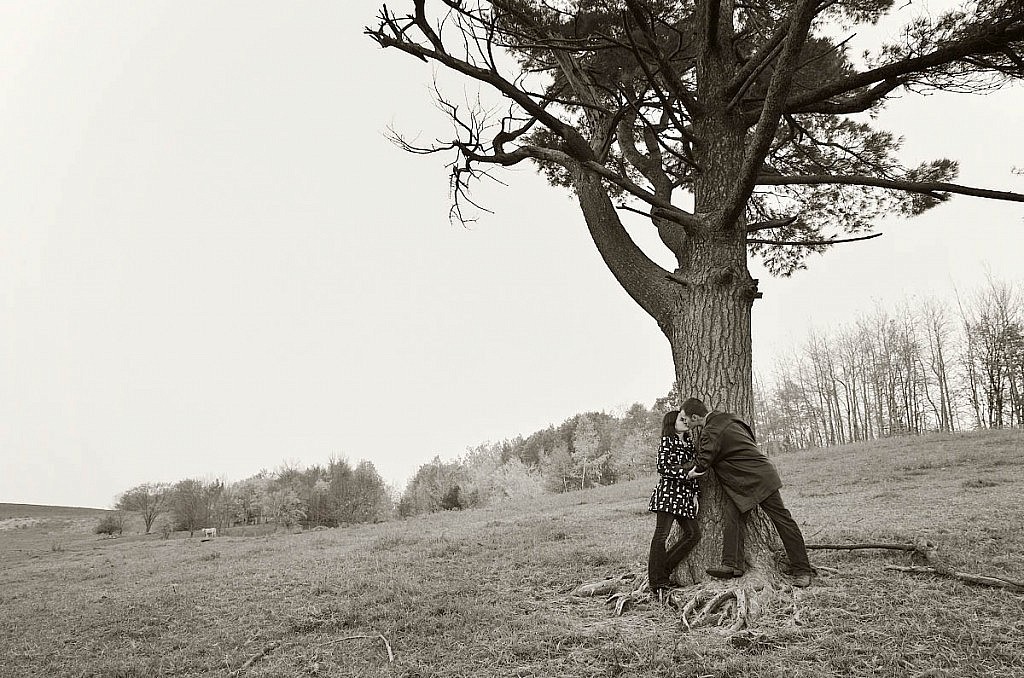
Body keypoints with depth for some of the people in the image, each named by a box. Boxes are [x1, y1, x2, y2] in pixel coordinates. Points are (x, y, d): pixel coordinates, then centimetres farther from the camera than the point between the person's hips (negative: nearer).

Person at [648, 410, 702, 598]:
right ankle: (657, 583, -9)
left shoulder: (689, 443, 20)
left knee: (693, 533, 1)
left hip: (685, 494, 8)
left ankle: (663, 570, 11)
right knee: (661, 535, -9)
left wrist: (695, 495, 14)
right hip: (668, 492, -8)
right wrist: (686, 471, -16)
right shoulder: (667, 442, -1)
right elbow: (663, 467, -12)